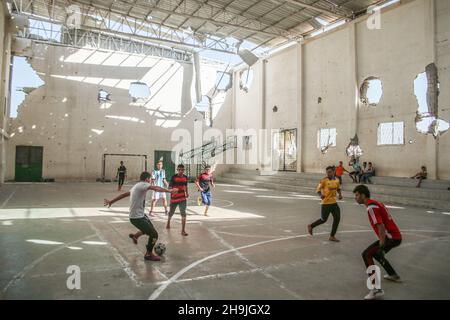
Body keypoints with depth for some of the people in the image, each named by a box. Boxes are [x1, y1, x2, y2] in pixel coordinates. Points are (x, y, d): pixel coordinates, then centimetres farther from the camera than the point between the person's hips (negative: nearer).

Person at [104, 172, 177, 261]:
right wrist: (169, 190, -44)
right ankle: (149, 254, 13)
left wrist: (111, 201, 28)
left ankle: (135, 236, 51)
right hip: (137, 218, -10)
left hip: (140, 215, 10)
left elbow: (124, 194, 20)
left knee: (150, 228, 28)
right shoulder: (143, 184, -18)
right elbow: (155, 188, -36)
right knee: (154, 234, -7)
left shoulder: (137, 186, 11)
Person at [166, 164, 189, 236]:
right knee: (171, 212, 17)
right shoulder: (174, 177, -11)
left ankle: (183, 230, -5)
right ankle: (168, 222, 49)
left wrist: (186, 193, 8)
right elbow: (170, 187, -11)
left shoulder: (185, 177, 1)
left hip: (183, 198, 2)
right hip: (174, 198, -2)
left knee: (183, 213, -9)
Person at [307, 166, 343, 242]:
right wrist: (321, 195, -29)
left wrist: (340, 194, 5)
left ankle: (332, 236, 13)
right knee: (323, 219, 1)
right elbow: (318, 189, -9)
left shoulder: (336, 181, 7)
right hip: (326, 203, -6)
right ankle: (311, 226, 26)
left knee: (337, 218, 1)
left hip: (334, 202, 6)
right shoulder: (324, 180, -11)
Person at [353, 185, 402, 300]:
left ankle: (376, 289, -21)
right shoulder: (376, 203, 12)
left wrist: (381, 246, -25)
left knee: (366, 254, -16)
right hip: (395, 235, 10)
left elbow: (381, 227, -24)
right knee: (375, 253, 29)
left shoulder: (371, 207, -17)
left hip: (391, 237, -10)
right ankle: (393, 275, 47)